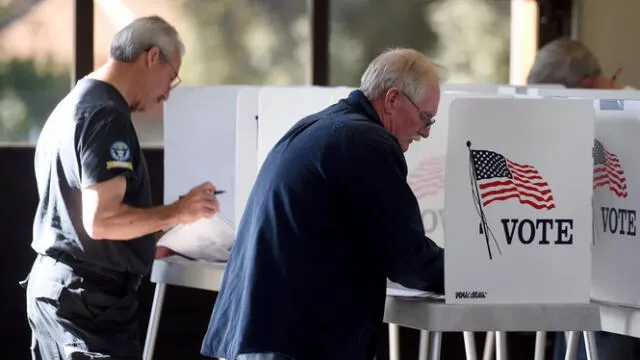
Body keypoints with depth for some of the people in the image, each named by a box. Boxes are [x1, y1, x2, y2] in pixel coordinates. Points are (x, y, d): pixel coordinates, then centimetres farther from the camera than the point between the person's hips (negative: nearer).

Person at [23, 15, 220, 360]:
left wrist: (148, 247, 23)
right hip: (90, 295, -10)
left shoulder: (70, 106, 16)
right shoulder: (107, 116, -16)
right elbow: (101, 220, -23)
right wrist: (177, 212, -13)